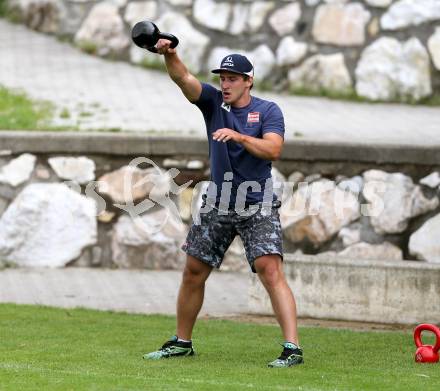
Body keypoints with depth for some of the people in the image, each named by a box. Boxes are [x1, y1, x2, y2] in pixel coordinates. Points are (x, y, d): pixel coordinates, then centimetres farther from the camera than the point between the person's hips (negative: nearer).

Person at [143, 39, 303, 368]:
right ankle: (182, 342, 26)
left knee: (270, 269, -18)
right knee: (193, 272, 9)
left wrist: (238, 136, -28)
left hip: (258, 207, -4)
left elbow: (273, 149, -18)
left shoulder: (268, 111, -3)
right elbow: (183, 78, -12)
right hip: (218, 204, 4)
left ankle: (292, 348, -22)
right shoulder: (213, 101, 4)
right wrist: (170, 55, -31)